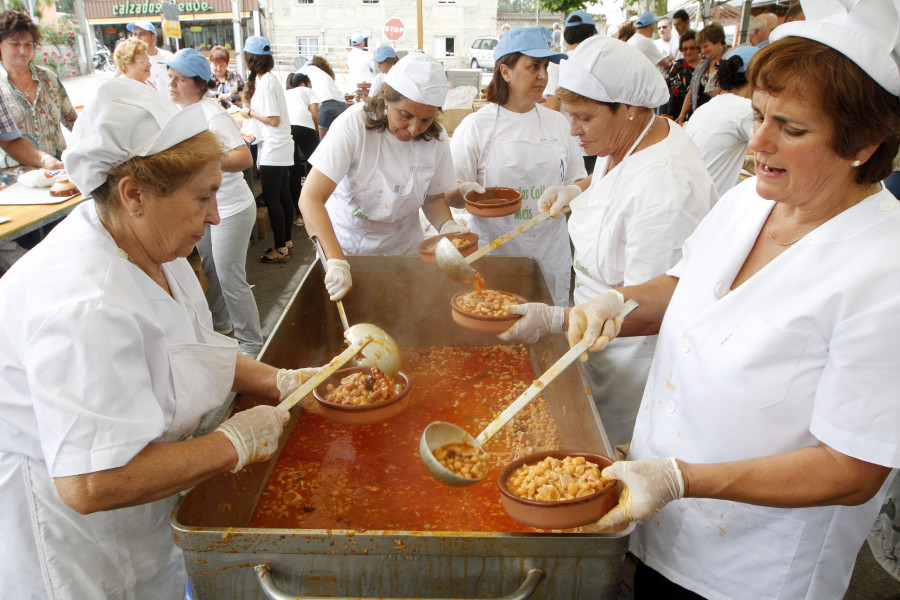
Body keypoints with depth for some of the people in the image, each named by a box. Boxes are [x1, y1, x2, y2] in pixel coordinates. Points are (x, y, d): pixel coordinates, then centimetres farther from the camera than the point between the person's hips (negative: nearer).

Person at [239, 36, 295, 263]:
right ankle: (286, 240, 25)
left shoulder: (264, 83, -17)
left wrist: (250, 112, -7)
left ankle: (281, 249, 4)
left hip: (273, 149, -10)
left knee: (272, 199, -3)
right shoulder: (270, 78, 12)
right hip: (281, 146, 10)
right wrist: (251, 107, 14)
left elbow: (274, 119, -19)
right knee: (283, 196, 15)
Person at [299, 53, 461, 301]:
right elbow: (310, 199, -29)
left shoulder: (435, 139, -11)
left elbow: (434, 197, 4)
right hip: (344, 245, -3)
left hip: (403, 250, 3)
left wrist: (447, 225, -19)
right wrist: (337, 262, -39)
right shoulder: (355, 125, -24)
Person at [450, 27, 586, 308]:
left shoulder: (557, 122, 9)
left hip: (550, 253, 3)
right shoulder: (475, 126, -2)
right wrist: (466, 192, -24)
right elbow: (451, 195, -2)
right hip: (493, 253, -3)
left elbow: (580, 180, 16)